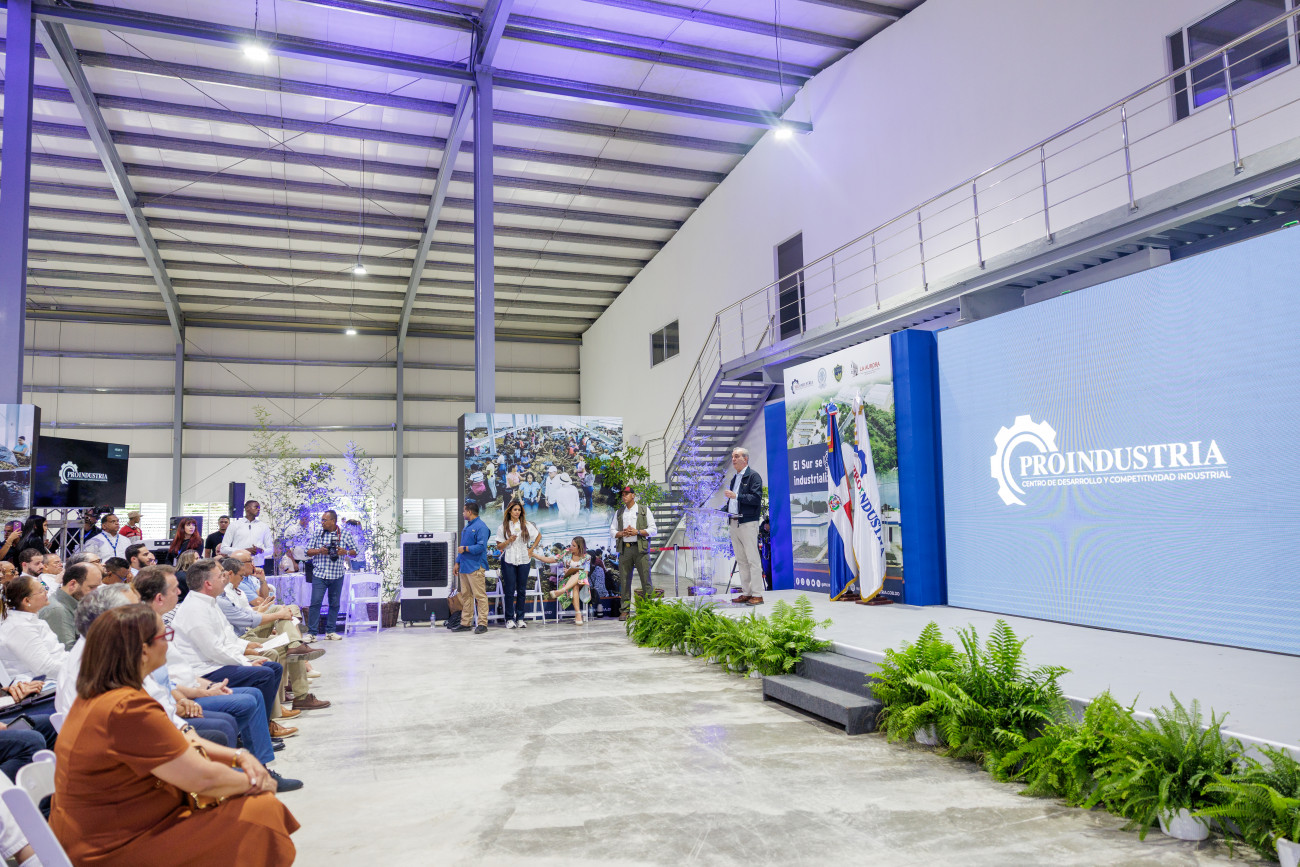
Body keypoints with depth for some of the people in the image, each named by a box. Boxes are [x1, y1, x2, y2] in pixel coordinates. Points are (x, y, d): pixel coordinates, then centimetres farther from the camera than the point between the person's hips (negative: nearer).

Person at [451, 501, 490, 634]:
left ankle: (482, 624, -5)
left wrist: (465, 549, -12)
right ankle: (466, 623, 19)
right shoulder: (467, 526, 18)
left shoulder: (481, 527, -11)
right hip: (464, 567, 10)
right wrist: (457, 562, 19)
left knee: (480, 596, -7)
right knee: (465, 595, 12)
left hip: (475, 567, -10)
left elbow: (481, 547, -20)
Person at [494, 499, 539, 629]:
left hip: (524, 561, 2)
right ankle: (509, 619, 4)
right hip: (508, 561, -1)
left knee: (522, 590, 3)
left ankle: (520, 618, 9)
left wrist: (532, 549, 8)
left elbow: (539, 536, 18)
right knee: (510, 590, -3)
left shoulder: (526, 525, 6)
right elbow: (499, 546, 2)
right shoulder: (503, 527, 3)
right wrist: (509, 541, -15)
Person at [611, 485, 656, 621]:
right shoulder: (619, 512, 17)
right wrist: (622, 533, -6)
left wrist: (638, 532, -11)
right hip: (624, 549, 3)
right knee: (624, 580, 1)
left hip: (640, 548, -3)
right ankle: (624, 611, 7)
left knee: (646, 579, -6)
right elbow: (612, 530, 15)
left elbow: (653, 530, 3)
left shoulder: (644, 510, 7)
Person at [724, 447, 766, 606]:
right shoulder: (735, 477, 19)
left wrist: (736, 496, -20)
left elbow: (756, 498, -16)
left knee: (753, 559, -6)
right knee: (741, 560, 9)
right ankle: (746, 593, 15)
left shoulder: (753, 476, -5)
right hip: (733, 522, 8)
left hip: (747, 523, -8)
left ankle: (757, 594, -3)